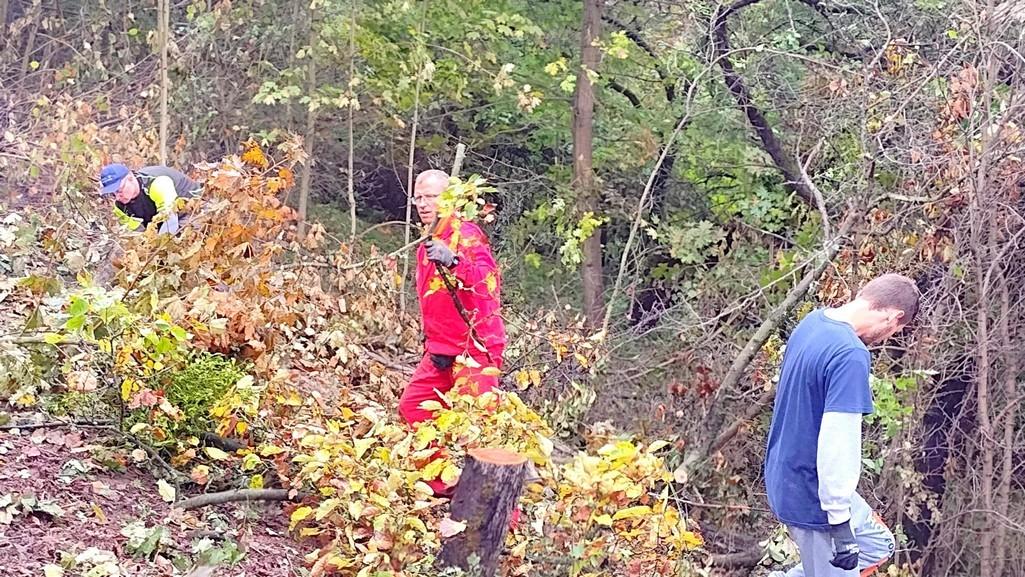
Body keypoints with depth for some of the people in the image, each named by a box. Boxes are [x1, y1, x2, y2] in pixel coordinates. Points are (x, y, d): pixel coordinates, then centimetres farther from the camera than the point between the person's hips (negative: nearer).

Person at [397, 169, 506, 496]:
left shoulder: (465, 234, -14)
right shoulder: (427, 243, 14)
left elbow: (489, 280, -32)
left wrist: (453, 261, -47)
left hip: (474, 349, -10)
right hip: (441, 350, 10)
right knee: (412, 407, 15)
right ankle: (438, 483, 26)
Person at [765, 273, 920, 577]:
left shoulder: (813, 321, 2)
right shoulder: (851, 356, -27)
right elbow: (837, 445, -30)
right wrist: (840, 523, -24)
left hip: (787, 478, 9)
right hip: (813, 495, -9)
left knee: (878, 544, 22)